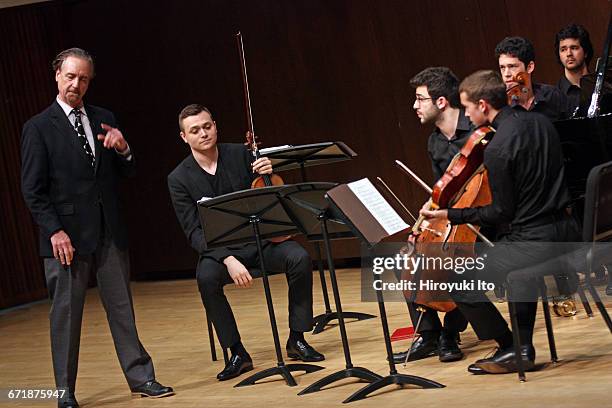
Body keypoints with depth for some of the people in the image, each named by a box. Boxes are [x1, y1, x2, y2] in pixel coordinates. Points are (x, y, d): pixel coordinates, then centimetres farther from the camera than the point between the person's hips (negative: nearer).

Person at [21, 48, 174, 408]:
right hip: (67, 235, -4)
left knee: (122, 307, 9)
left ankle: (140, 377, 15)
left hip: (109, 230, 4)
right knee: (66, 314, 3)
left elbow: (127, 172, 13)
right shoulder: (39, 127, -3)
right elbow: (33, 189, -6)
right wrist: (54, 231, -14)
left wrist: (122, 148, -8)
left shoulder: (104, 119, 11)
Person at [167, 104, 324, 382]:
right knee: (206, 277, -35)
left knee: (300, 257, -27)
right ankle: (237, 353, -21)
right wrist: (227, 259, -25)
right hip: (218, 250, -2)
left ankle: (297, 339, -11)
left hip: (260, 240, 2)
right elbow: (194, 232, -10)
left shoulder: (242, 154, 1)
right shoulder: (179, 179, -3)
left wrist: (269, 175, -18)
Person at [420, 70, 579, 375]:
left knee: (460, 285, 4)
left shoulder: (497, 148, -18)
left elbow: (502, 212, -13)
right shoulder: (540, 122, 7)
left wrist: (450, 215, -5)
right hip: (564, 231, 9)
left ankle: (512, 349, 10)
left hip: (532, 243, -9)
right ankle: (523, 344, 31)